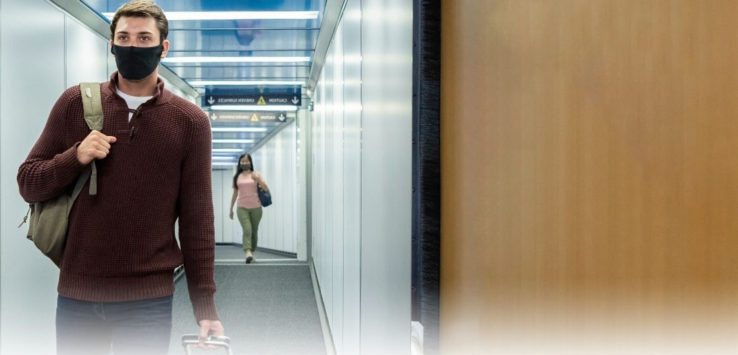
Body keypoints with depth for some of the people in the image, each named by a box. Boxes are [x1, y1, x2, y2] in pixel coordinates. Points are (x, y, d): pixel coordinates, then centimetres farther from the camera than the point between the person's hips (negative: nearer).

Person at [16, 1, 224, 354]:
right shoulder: (75, 103, 3)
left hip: (149, 299, -2)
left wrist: (205, 304, -3)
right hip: (75, 293, 2)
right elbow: (28, 184, 6)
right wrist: (74, 157, -14)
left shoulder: (190, 121, -1)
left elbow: (197, 220, 0)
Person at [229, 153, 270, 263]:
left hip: (256, 207, 0)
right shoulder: (237, 177, 10)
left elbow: (266, 189, -4)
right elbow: (235, 194, 17)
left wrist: (258, 180, -18)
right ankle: (248, 253, -32)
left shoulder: (256, 175, 3)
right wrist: (231, 209, 19)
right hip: (242, 208, 0)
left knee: (254, 231, 8)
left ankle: (252, 252, 25)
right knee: (247, 230, -19)